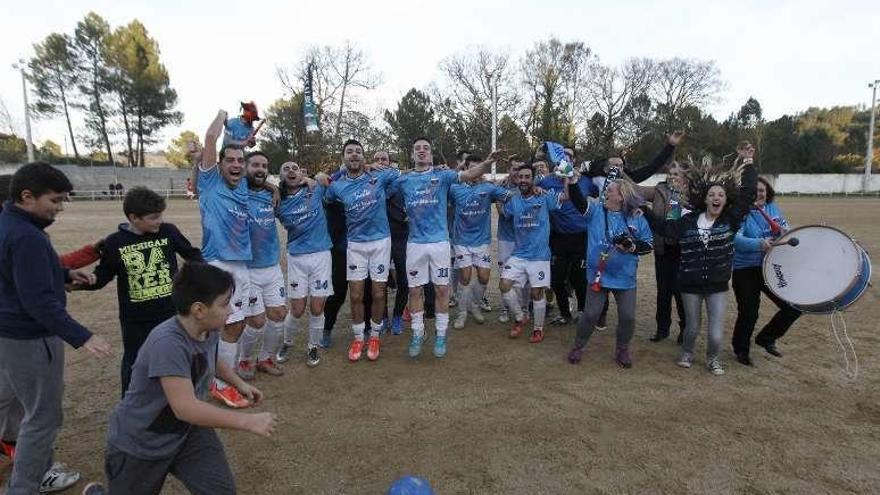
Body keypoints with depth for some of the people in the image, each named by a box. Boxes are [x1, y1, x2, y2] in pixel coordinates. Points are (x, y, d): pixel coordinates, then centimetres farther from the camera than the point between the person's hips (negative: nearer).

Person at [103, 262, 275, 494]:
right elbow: (185, 407, -38)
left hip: (187, 431, 6)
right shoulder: (168, 343, -34)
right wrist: (247, 421, -35)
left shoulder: (209, 329, -9)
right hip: (139, 443, -6)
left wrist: (240, 384, 5)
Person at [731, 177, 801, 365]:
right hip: (746, 271, -6)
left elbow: (785, 229, 13)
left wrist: (785, 231, -11)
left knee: (794, 307, 5)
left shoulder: (773, 208, 7)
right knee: (749, 313, -1)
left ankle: (766, 338, 29)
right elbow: (736, 238, -25)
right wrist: (759, 244, -40)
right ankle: (741, 350, 26)